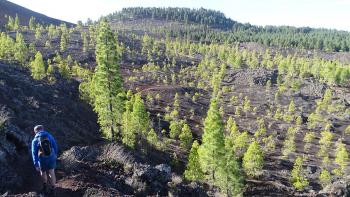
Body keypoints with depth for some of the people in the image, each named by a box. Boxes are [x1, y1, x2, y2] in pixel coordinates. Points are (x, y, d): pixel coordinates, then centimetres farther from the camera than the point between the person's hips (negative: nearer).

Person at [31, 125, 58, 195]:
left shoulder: (35, 140, -6)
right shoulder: (49, 136, -3)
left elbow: (34, 153, -10)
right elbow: (55, 147, 3)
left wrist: (36, 165, -9)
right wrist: (55, 155, 21)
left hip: (42, 160, -1)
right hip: (51, 158, 1)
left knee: (43, 172, 24)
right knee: (51, 173, 13)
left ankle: (45, 186, 40)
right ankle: (52, 189, 15)